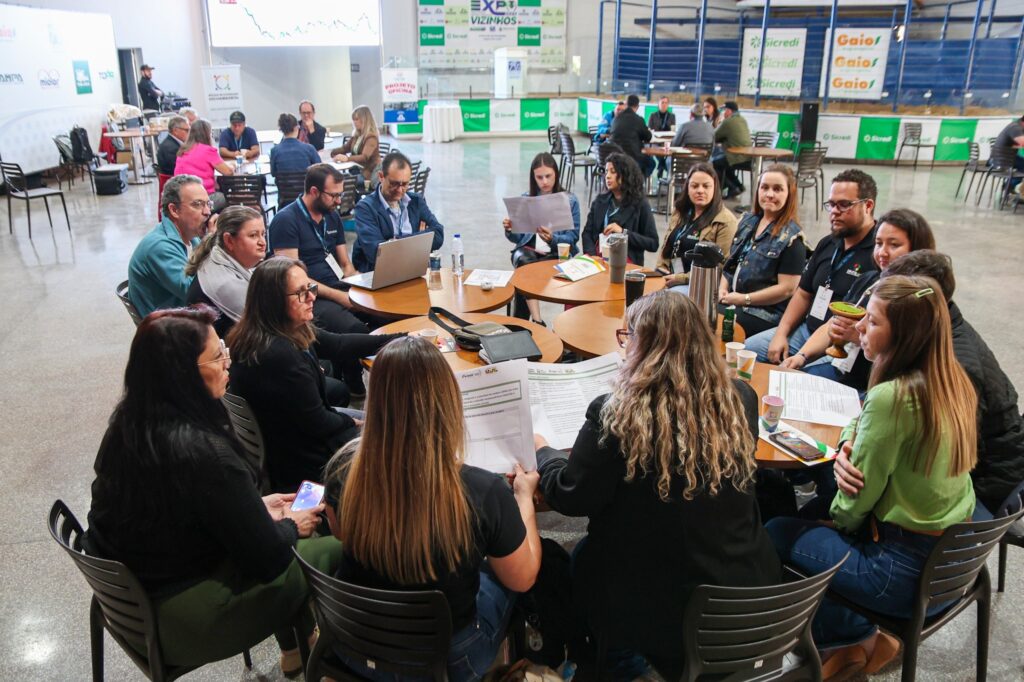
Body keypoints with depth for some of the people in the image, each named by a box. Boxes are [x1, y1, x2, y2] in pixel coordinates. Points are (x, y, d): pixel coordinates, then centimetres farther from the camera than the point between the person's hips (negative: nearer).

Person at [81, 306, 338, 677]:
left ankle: (293, 647, 36)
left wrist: (256, 507, 9)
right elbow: (267, 560, -21)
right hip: (179, 623, -8)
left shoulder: (129, 420, -6)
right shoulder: (204, 452, -32)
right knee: (333, 552, 3)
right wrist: (290, 527, -1)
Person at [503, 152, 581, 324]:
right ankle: (536, 320, -38)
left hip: (558, 252, -2)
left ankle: (520, 321, -19)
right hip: (529, 249, 3)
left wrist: (552, 238, -21)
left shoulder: (569, 200, 5)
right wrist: (509, 230, -12)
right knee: (524, 261, -34)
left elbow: (573, 236, -1)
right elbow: (518, 238, 12)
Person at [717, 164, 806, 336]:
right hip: (731, 301, 6)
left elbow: (787, 289, -12)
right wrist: (723, 289, 1)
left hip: (764, 313, -6)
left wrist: (744, 299, -13)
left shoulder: (791, 237, -7)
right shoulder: (748, 221, 13)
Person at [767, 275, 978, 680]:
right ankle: (853, 643, 21)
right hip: (954, 559, 9)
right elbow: (864, 420, 16)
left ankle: (857, 638, 13)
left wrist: (833, 519, 3)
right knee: (814, 515, 20)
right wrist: (851, 442, -4)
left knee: (775, 536, 1)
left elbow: (857, 500, -17)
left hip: (907, 571, -9)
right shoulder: (953, 381, 1)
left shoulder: (892, 397, -26)